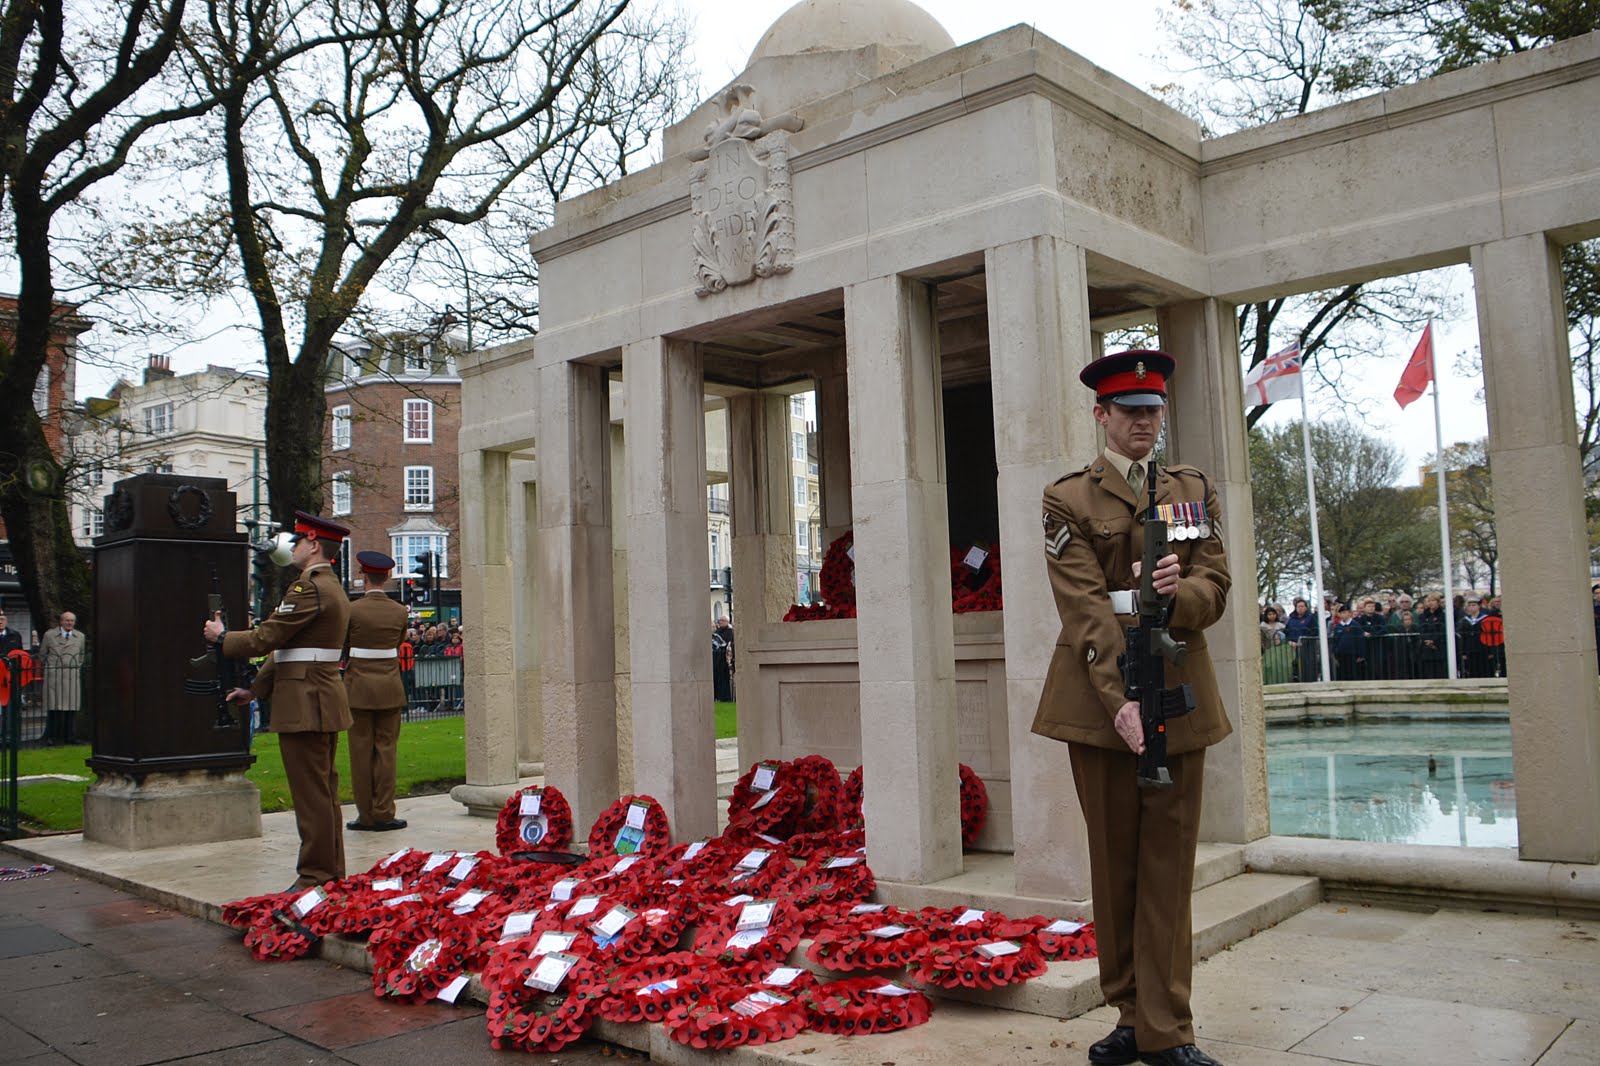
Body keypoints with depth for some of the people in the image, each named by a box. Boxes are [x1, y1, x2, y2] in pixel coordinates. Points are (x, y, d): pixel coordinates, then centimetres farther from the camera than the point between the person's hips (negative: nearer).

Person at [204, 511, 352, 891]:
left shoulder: (308, 588, -15)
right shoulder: (333, 588, 17)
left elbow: (265, 638, -15)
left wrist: (221, 637, 3)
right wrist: (255, 689, 20)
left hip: (305, 705, -10)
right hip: (324, 700, 10)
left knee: (311, 795, -4)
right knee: (324, 791, 14)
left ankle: (315, 876, 2)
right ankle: (332, 871, 20)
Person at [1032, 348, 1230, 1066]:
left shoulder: (1195, 491, 13)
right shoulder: (1068, 499, 2)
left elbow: (1215, 587, 4)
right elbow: (1086, 609, -9)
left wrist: (1178, 594, -21)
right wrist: (1120, 698, -20)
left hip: (1180, 696, 3)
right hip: (1101, 699, -2)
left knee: (1169, 863, 4)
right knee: (1114, 861, 6)